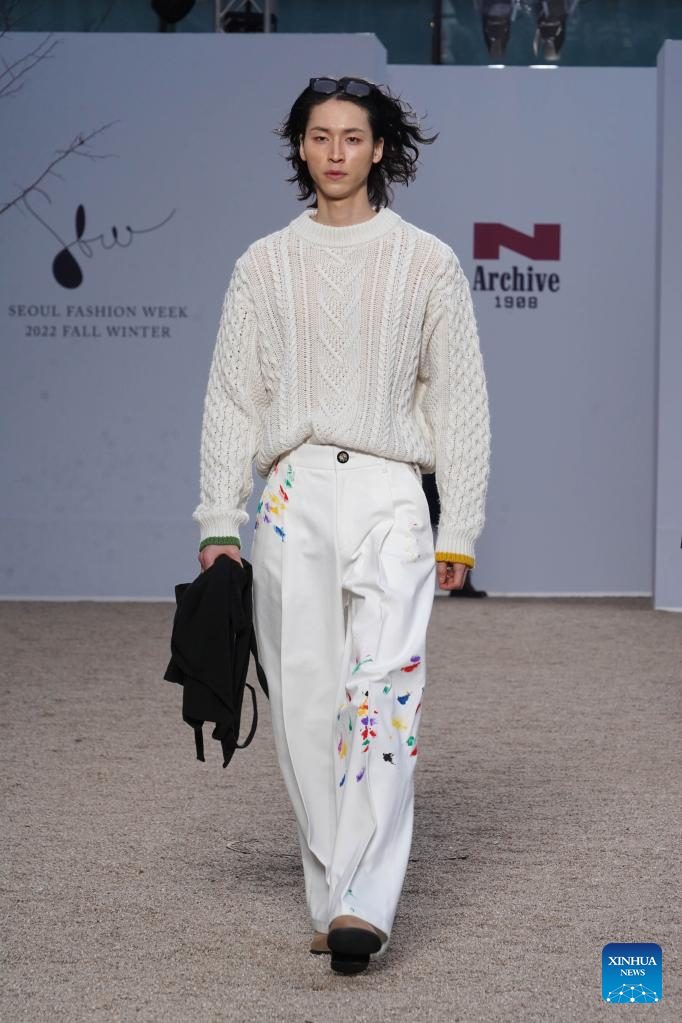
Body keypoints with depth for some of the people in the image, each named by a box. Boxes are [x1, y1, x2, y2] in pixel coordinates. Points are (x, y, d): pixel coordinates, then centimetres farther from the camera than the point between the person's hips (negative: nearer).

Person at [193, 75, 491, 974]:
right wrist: (219, 523, 5)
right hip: (293, 494, 2)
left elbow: (459, 399, 7)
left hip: (391, 494, -2)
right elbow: (232, 396, 11)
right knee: (305, 704, -1)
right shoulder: (264, 264, 12)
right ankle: (330, 895, 7)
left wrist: (460, 529, 2)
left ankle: (363, 905, -22)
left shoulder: (427, 261, 8)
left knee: (385, 692, -16)